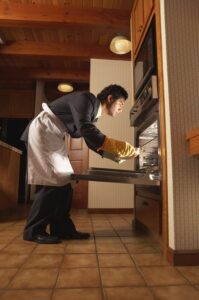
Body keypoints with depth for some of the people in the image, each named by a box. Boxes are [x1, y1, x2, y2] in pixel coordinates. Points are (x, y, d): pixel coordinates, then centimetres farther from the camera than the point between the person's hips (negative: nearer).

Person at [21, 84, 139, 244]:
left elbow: (93, 142, 12)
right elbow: (86, 131, -31)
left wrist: (117, 156, 4)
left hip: (53, 138, 10)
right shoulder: (86, 99, -17)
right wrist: (122, 147, -32)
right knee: (53, 182, -12)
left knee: (63, 182, 5)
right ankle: (34, 231, 0)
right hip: (42, 132, -9)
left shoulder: (93, 113, 11)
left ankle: (62, 228, 12)